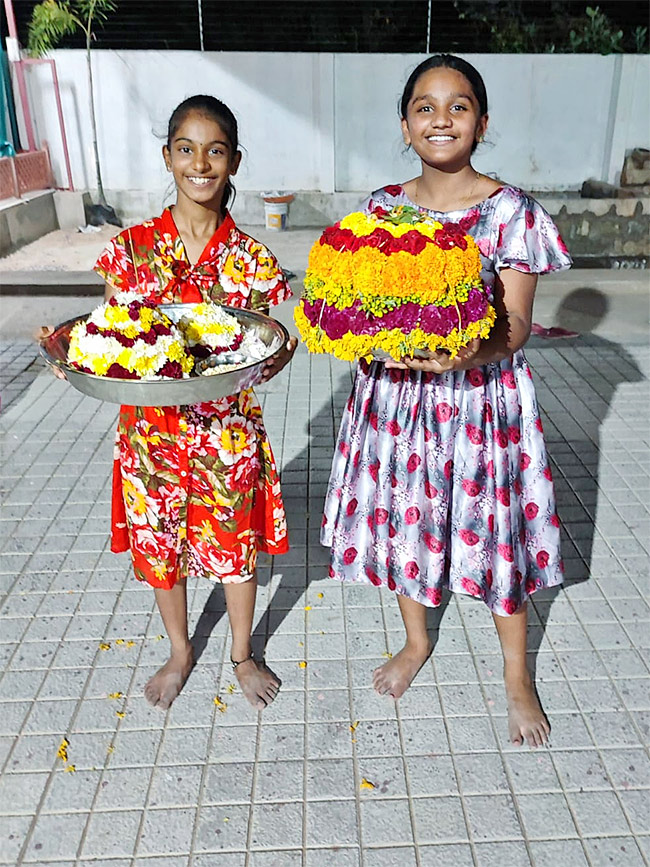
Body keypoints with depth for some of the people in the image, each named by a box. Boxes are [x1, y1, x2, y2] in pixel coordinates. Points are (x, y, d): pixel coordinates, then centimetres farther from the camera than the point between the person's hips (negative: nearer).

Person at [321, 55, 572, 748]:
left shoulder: (512, 212, -7)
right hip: (395, 393, 3)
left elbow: (516, 325, -11)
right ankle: (416, 641, 43)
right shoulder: (381, 208, 3)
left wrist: (469, 351, -32)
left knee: (495, 526, 8)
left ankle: (515, 672, 34)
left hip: (482, 396, -3)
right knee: (403, 516, 15)